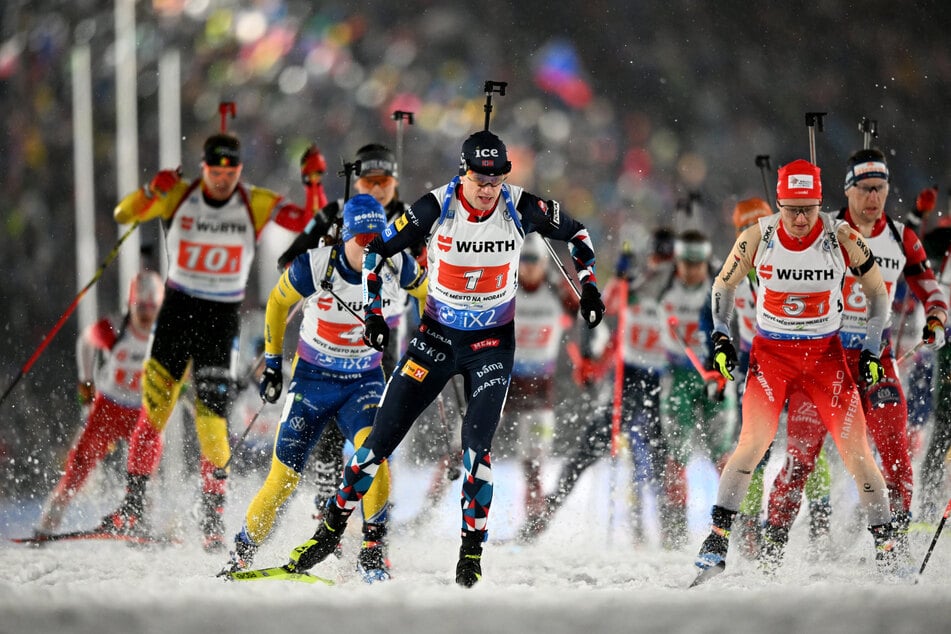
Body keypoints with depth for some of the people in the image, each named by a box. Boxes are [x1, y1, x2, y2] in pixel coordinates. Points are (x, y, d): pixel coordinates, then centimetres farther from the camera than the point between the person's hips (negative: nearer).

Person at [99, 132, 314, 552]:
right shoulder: (179, 197, -3)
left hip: (223, 316, -1)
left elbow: (313, 225, -7)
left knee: (213, 418, -7)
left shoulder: (256, 204, -4)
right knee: (153, 408, -3)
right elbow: (124, 214, -4)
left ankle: (213, 517, 4)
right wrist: (153, 190, -23)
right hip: (177, 309, 1)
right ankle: (133, 506, 4)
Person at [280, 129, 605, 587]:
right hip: (437, 337, 0)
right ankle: (332, 527, 12)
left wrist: (587, 287, -4)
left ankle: (472, 552, -4)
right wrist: (372, 313, -9)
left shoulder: (521, 208, -14)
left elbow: (576, 234, 5)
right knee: (383, 434, -3)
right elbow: (377, 250, -3)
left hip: (493, 343, 0)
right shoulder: (437, 208, -17)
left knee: (476, 442, -16)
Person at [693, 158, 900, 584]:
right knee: (753, 443, -20)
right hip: (770, 354, 0)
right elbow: (724, 285, 8)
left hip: (826, 354, 0)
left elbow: (878, 293, 3)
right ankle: (717, 537, -12)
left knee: (856, 450, -7)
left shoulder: (842, 238, -11)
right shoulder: (757, 238, -10)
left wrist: (871, 352, -4)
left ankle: (887, 548, 4)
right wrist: (720, 337, -2)